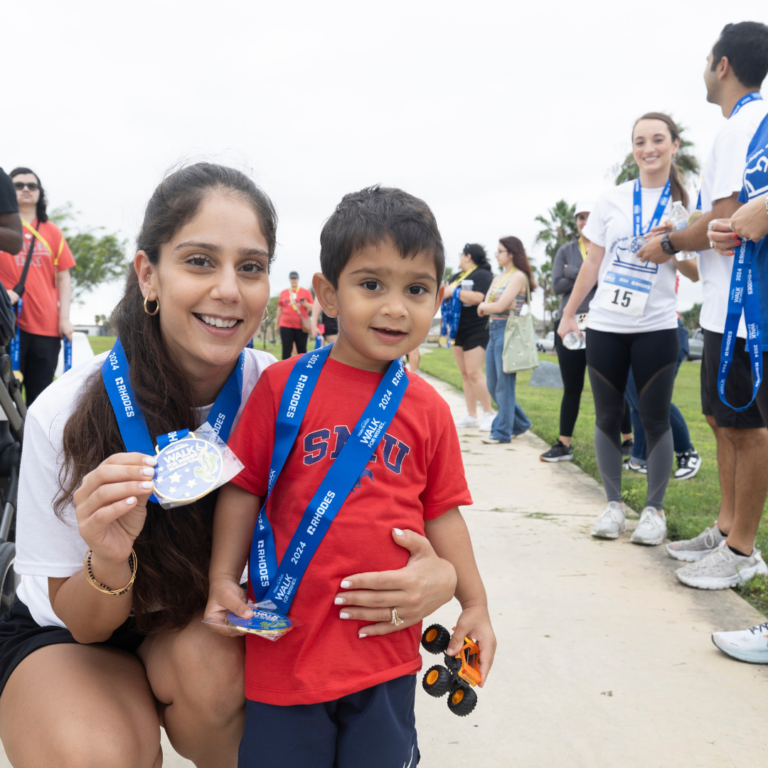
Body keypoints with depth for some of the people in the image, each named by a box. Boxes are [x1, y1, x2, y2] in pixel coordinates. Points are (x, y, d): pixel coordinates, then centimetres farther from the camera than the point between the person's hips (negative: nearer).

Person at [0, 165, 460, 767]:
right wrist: (108, 560, -42)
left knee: (214, 662, -31)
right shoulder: (64, 415, -26)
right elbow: (85, 625, -17)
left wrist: (439, 575, -39)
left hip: (203, 624, 2)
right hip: (64, 633, -2)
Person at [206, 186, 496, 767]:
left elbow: (442, 514, 7)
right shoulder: (284, 386, -6)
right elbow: (244, 489, -1)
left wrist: (474, 603, 6)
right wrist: (222, 580, -6)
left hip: (388, 649, 2)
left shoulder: (428, 409, 1)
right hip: (287, 641, -2)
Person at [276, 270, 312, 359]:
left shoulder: (305, 292, 6)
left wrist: (306, 304, -15)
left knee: (302, 350, 2)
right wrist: (277, 324, 15)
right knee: (286, 350, -2)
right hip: (286, 325, 1)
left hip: (301, 326, -1)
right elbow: (279, 309, 15)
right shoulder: (283, 293, 11)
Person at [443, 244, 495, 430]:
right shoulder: (458, 276, 18)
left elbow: (478, 298, -23)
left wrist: (454, 292, -14)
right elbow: (445, 293, 19)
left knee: (474, 373, -13)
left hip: (477, 331, -9)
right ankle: (471, 415, 12)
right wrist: (445, 291, -4)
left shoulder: (482, 275, -9)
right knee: (465, 374, 8)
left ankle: (489, 414, -5)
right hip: (459, 331, 9)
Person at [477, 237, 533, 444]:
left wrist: (485, 306, 2)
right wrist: (488, 307, -6)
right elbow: (481, 310, 13)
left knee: (504, 385, -5)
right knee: (492, 386, 11)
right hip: (493, 331, 9)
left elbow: (500, 306, -16)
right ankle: (520, 424, 25)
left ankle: (502, 431, 3)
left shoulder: (519, 276, -7)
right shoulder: (497, 278, 18)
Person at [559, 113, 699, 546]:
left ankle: (655, 510, 13)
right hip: (606, 326, 2)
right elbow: (593, 263, 11)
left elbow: (695, 272, 2)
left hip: (657, 327, -1)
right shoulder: (614, 199, 6)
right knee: (608, 417, 5)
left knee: (655, 418, 1)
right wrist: (569, 312, 10)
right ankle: (614, 505, 17)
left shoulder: (685, 203, 3)